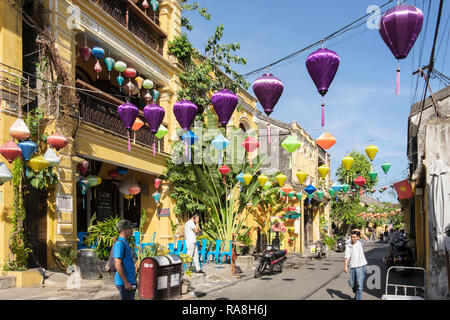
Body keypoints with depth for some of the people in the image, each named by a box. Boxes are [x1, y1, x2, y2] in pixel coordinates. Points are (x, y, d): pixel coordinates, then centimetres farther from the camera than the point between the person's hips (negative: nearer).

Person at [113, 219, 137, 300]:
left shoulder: (125, 243, 18)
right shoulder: (119, 244, -13)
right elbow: (117, 265, -20)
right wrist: (126, 282, -22)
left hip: (129, 282, 10)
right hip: (124, 282, -10)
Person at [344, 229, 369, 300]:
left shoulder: (360, 242, -4)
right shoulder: (348, 245, 0)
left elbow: (366, 239, -25)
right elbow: (347, 256, -6)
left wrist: (360, 232, -25)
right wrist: (345, 266, -16)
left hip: (361, 265, -3)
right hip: (352, 266, 3)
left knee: (359, 284, -8)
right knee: (352, 284, 12)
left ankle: (358, 298, 2)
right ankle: (356, 294, 40)